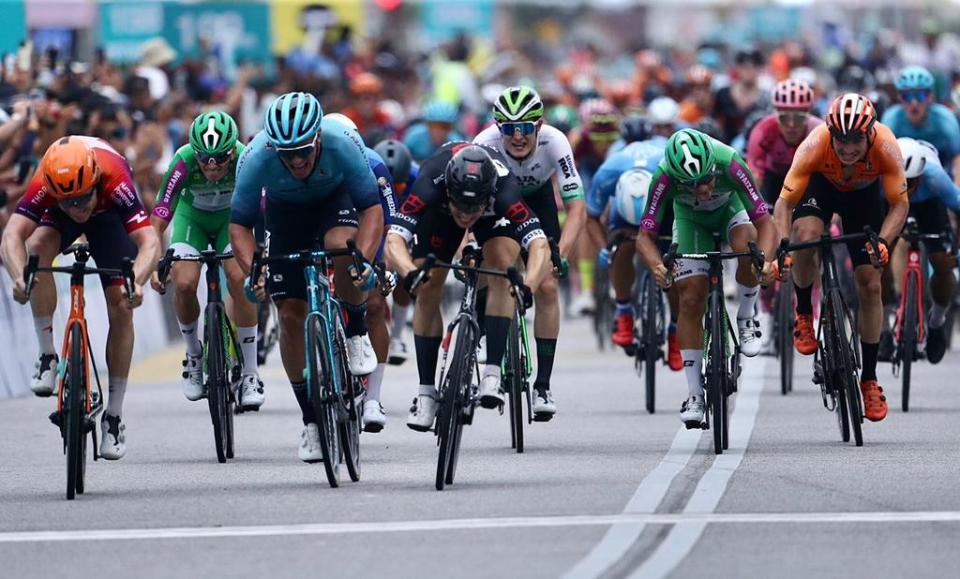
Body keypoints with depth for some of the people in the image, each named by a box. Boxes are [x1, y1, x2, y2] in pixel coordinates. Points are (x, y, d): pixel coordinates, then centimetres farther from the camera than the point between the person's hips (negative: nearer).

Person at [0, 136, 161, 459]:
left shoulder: (114, 180, -43)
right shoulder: (44, 186, -40)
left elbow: (149, 241, -50)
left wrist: (136, 282, -68)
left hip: (110, 214, 0)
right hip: (57, 218, 0)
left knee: (121, 308, -9)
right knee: (38, 247, -33)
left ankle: (114, 415, 3)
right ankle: (47, 355, -20)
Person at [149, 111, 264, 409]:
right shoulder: (184, 162, -34)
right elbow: (159, 218, -34)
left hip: (231, 216, -1)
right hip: (192, 216, 1)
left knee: (240, 279, -22)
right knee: (184, 284, -19)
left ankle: (250, 374, -12)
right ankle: (194, 356, 10)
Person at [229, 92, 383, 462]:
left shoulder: (341, 145, -36)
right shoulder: (257, 158, -33)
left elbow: (372, 208, -30)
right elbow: (239, 224, -24)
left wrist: (363, 259, -45)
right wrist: (252, 271, -40)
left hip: (335, 198, -1)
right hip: (285, 210, 1)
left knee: (342, 246, -37)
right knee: (290, 313, -7)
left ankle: (357, 332, -9)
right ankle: (311, 420, 5)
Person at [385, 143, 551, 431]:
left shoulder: (504, 191, -43)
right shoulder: (430, 187, -43)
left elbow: (540, 245, -52)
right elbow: (394, 240, -51)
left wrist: (528, 286, -71)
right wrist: (410, 273, -71)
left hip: (494, 211, -1)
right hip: (438, 211, 1)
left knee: (501, 268, -26)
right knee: (427, 290, -9)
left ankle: (492, 373, -24)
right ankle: (426, 392, 2)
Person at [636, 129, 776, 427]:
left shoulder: (729, 164, -40)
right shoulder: (664, 178, -37)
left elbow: (765, 222, -39)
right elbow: (645, 236, -33)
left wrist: (765, 259, -57)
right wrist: (657, 265, -53)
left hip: (730, 207, -1)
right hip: (691, 218, 1)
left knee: (748, 247, -35)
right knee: (691, 299, -10)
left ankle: (746, 318, -7)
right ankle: (694, 394, -2)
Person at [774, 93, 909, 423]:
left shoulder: (885, 147, -36)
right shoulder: (815, 146, -39)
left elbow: (900, 204, -28)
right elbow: (785, 202, -36)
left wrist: (883, 241, -45)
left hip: (864, 193, 1)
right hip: (821, 185, -1)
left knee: (870, 285, -3)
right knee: (806, 236, -34)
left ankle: (869, 379, 9)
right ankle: (804, 314, -6)